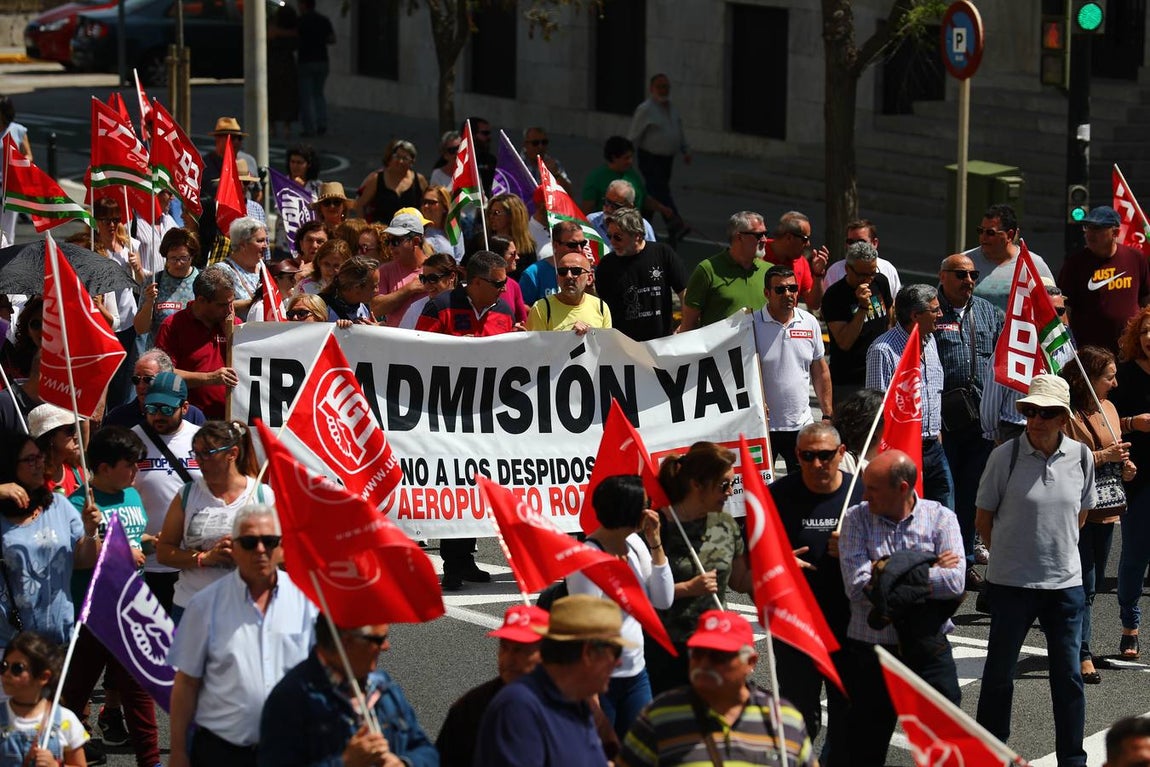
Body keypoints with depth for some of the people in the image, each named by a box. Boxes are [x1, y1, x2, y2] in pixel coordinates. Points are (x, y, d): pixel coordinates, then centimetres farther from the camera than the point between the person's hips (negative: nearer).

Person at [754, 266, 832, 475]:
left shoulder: (809, 323, 6)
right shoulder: (752, 324, -7)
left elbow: (820, 371, 13)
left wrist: (828, 415, 11)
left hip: (801, 426, 4)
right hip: (762, 425, -4)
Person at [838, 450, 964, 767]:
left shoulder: (940, 518, -2)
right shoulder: (856, 519, 0)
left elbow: (954, 582, -15)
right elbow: (856, 585, -13)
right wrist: (926, 569, -11)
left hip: (929, 649, -1)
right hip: (870, 653, 1)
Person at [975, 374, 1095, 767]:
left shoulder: (1081, 457, -2)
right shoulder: (1005, 456, -11)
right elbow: (984, 520, 0)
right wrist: (1009, 554, 7)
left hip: (1065, 583, 2)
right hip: (1011, 584, -2)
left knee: (1069, 675, 6)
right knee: (999, 672, 9)